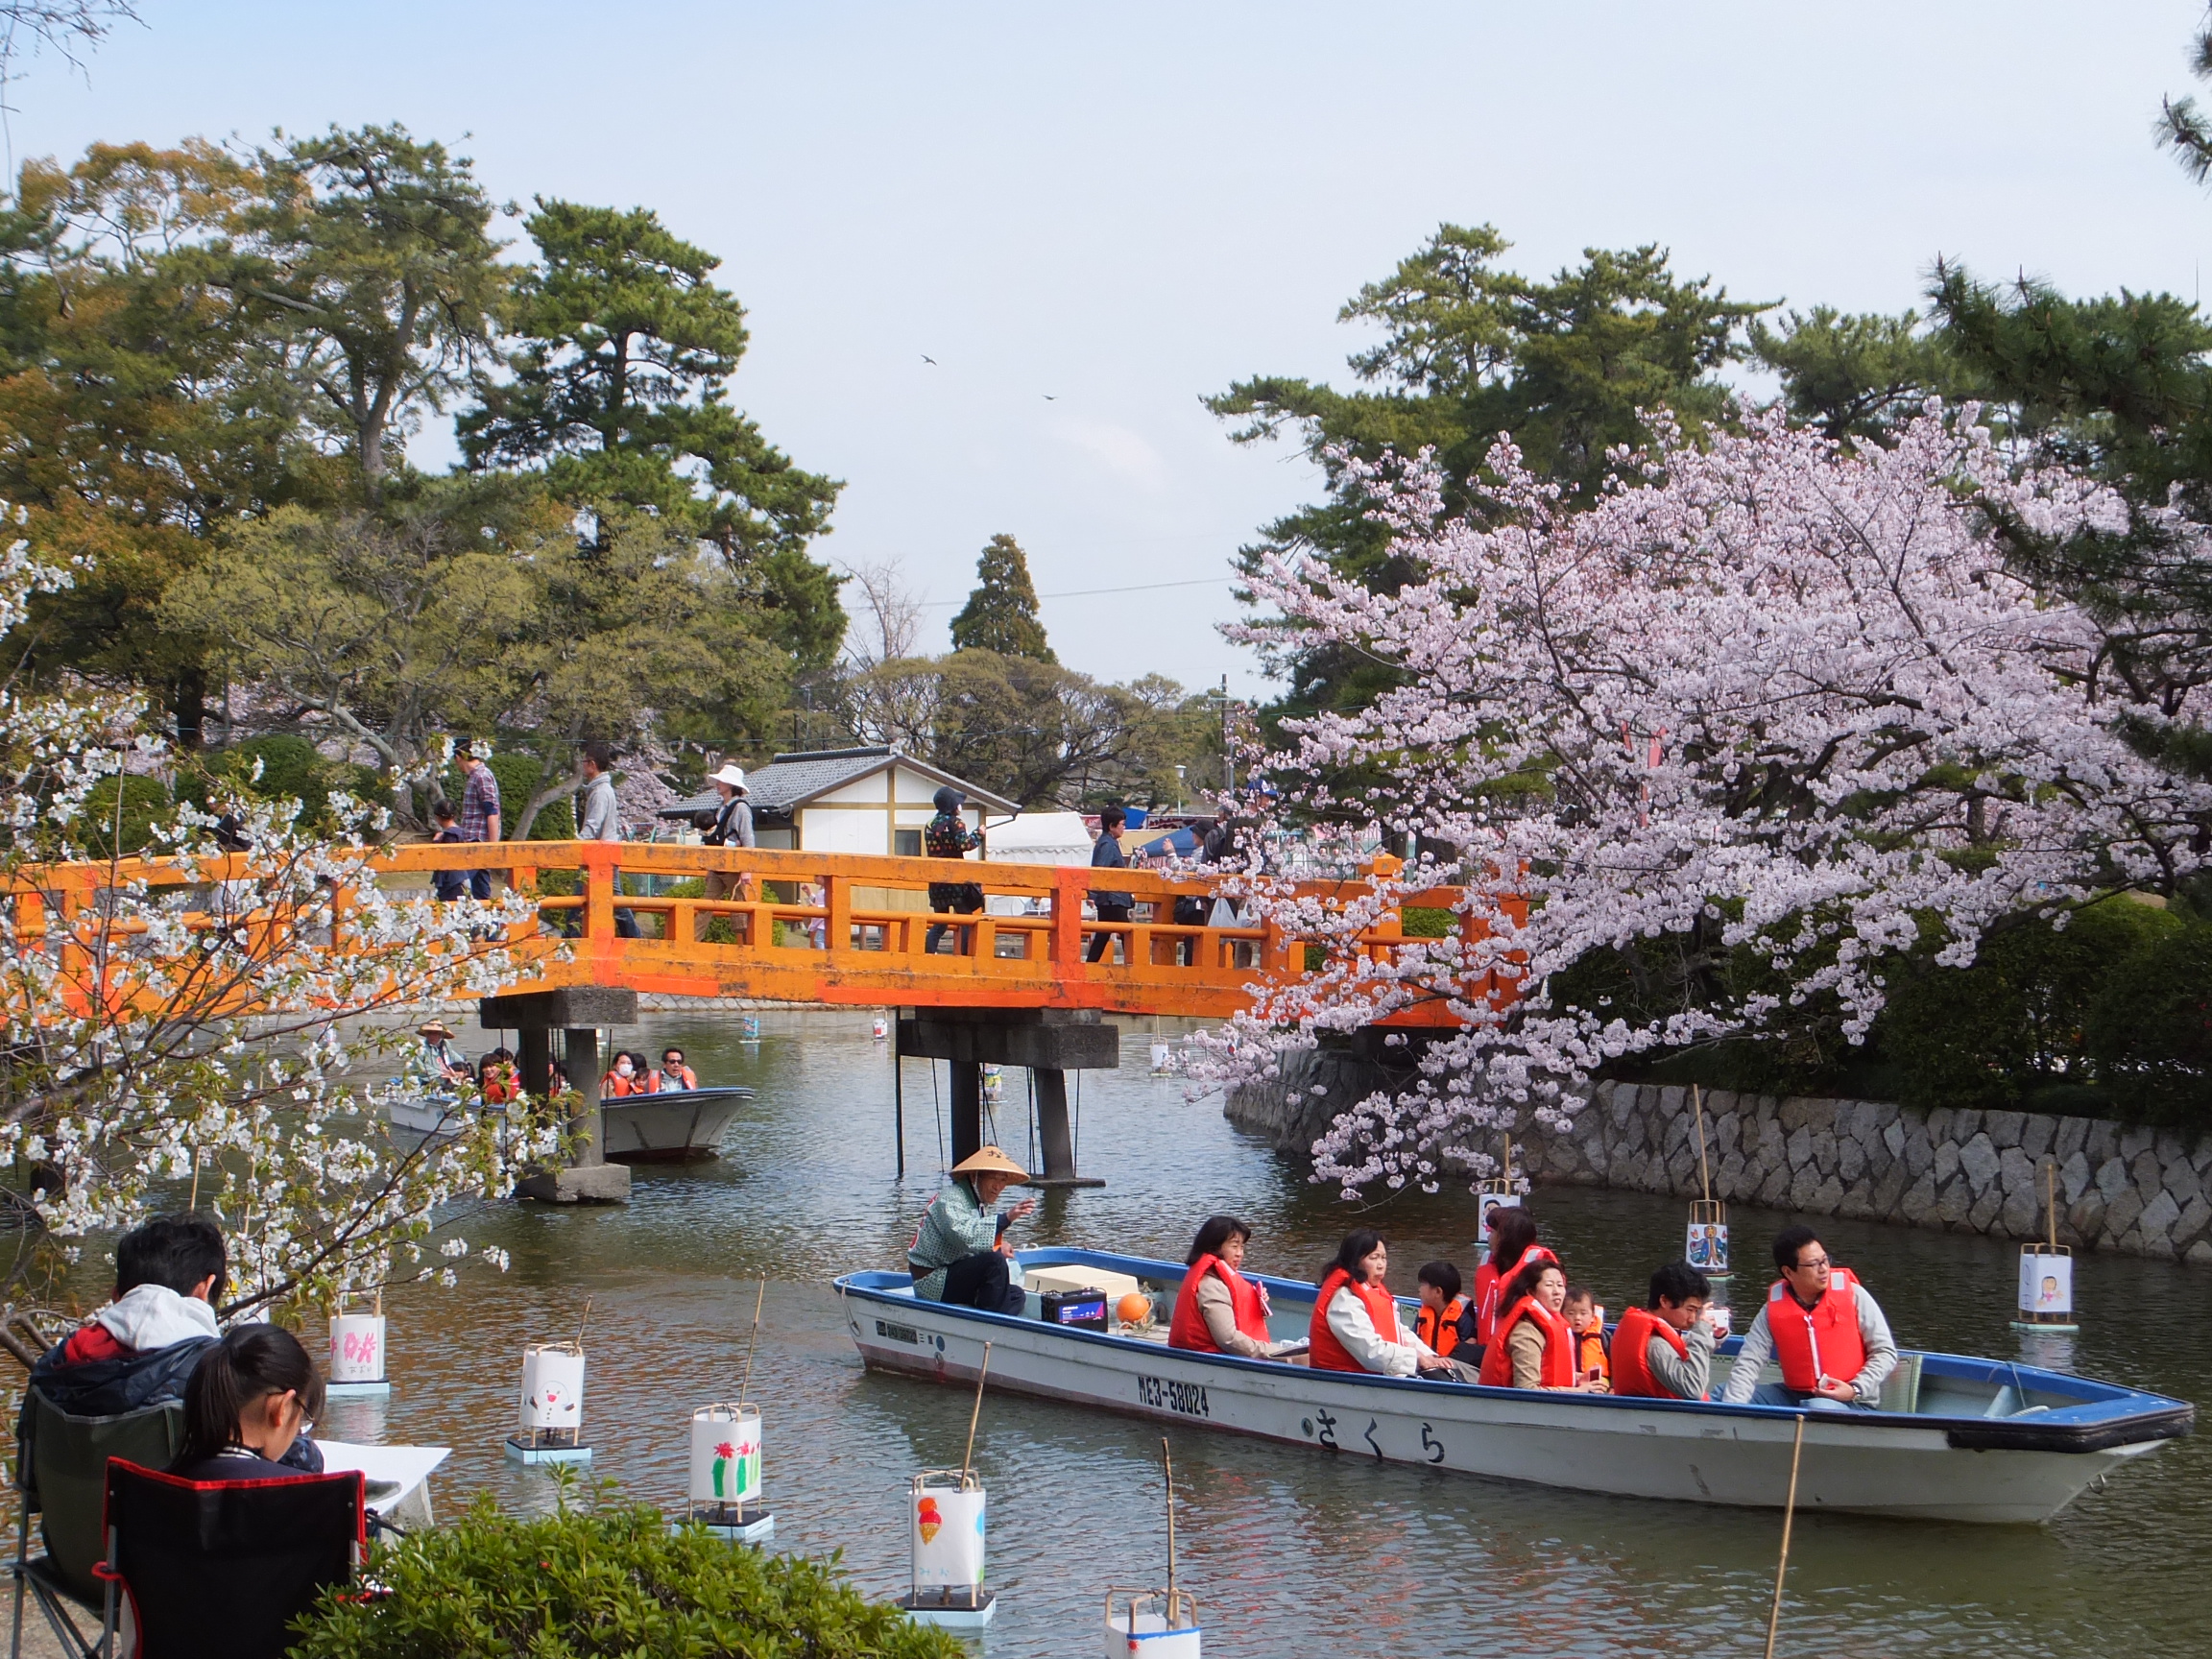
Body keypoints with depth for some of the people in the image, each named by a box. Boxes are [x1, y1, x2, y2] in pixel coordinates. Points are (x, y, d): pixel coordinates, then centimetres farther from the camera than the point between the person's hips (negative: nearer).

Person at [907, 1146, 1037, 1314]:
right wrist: (1006, 1218, -45)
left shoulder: (985, 1203, 12)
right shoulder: (949, 1198, -17)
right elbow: (964, 1235, -36)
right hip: (932, 1280, -9)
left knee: (1015, 1294, -2)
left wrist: (1000, 1245, -7)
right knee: (994, 1261, -27)